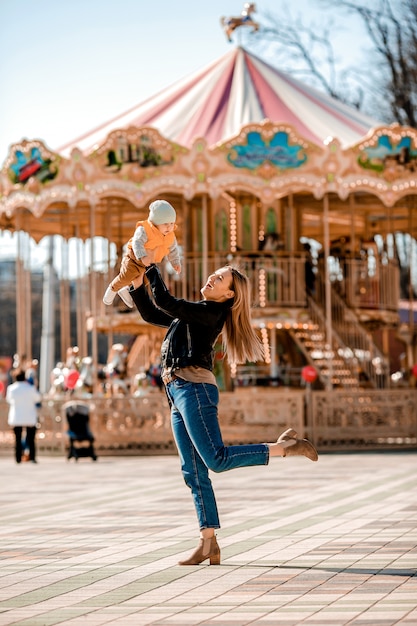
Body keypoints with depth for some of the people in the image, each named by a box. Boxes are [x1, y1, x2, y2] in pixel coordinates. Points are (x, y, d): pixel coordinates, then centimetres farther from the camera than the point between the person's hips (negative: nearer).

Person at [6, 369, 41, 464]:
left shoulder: (11, 388, -5)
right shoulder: (30, 388, -10)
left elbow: (8, 400, 11)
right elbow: (37, 398, 4)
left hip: (16, 418, 1)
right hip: (30, 418, -1)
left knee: (18, 439, 5)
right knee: (31, 439, 6)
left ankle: (18, 458, 1)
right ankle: (32, 457, 0)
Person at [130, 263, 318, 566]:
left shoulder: (209, 313, -6)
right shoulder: (195, 313, 22)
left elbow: (165, 302, -15)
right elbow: (151, 313, 28)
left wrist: (152, 270, -6)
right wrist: (137, 283, 19)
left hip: (195, 390, -9)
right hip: (180, 394, 9)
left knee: (217, 459, -20)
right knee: (194, 473, 3)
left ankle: (284, 447, -8)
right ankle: (209, 545, 2)